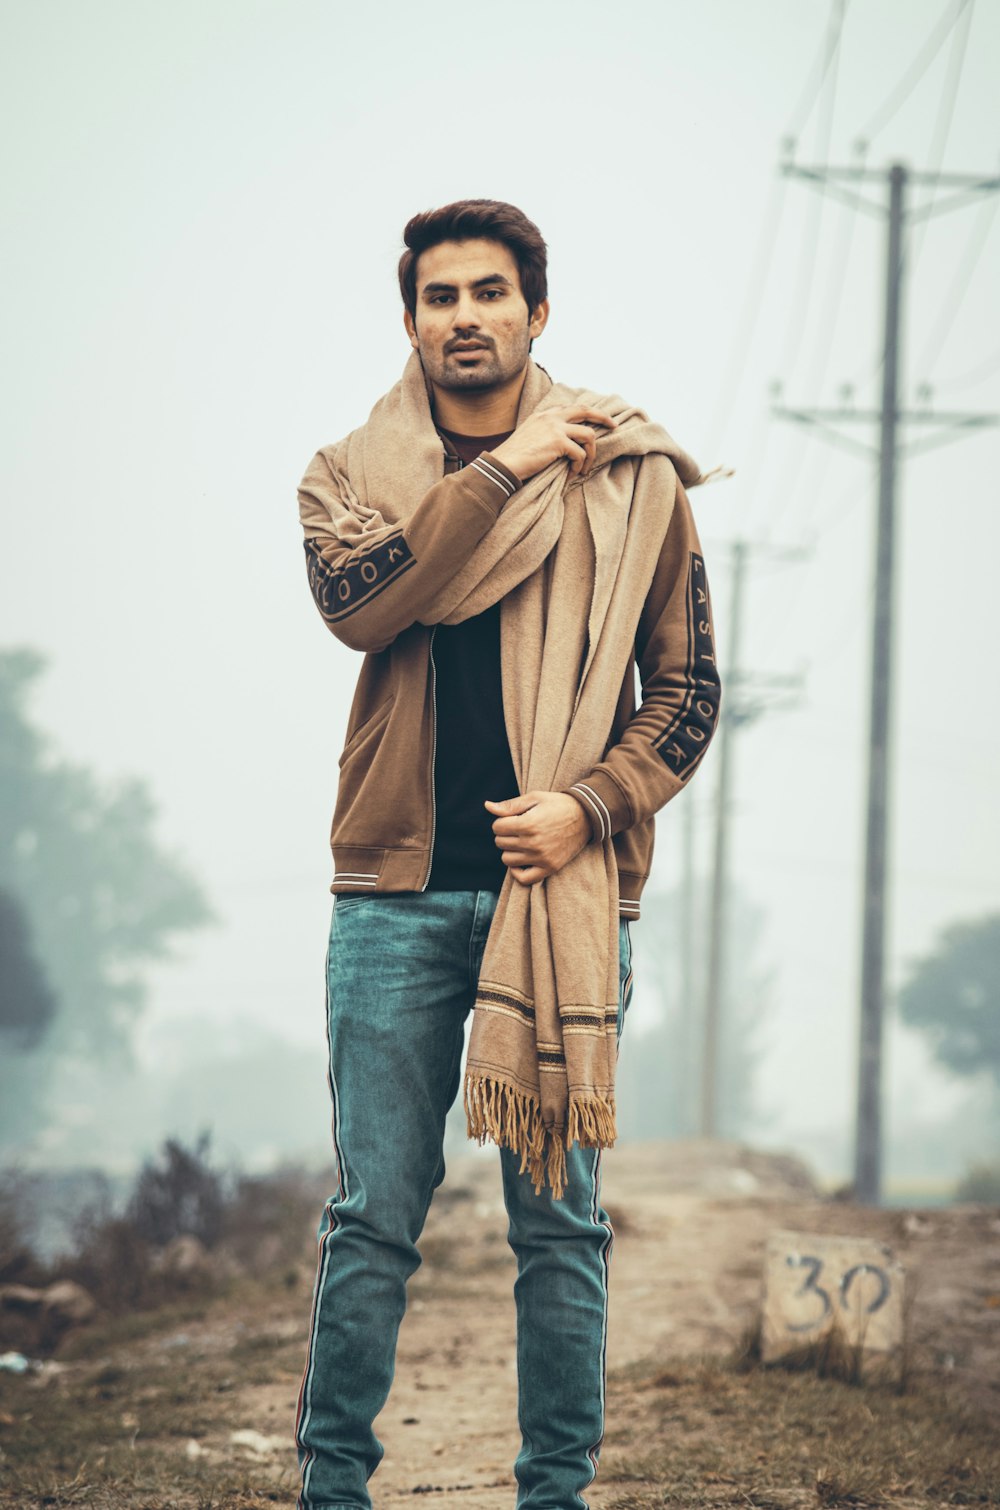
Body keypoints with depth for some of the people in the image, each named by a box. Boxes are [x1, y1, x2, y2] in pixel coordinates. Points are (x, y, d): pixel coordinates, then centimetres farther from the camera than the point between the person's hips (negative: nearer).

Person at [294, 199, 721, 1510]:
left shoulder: (630, 479, 8)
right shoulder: (352, 474, 10)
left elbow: (687, 688, 8)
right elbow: (356, 599, -12)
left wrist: (588, 805, -8)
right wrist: (503, 471, -13)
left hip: (562, 890, 0)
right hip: (398, 890, 0)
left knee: (560, 1219, 2)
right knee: (372, 1216, 2)